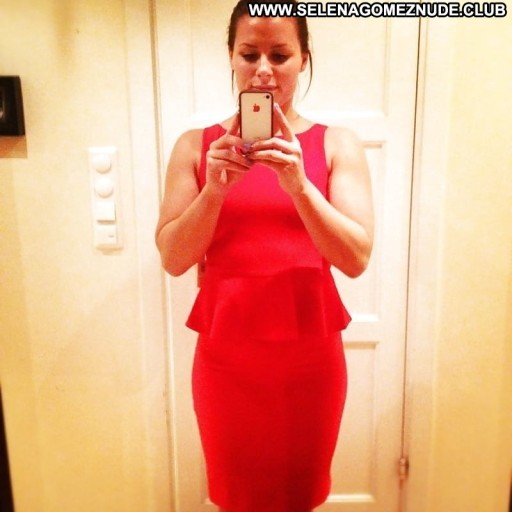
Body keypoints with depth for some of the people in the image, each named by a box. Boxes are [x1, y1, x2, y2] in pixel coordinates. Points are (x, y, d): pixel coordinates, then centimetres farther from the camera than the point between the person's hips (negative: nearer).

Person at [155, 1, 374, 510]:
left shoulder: (337, 144, -3)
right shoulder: (196, 145, -1)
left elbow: (356, 258, -12)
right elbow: (174, 259, -5)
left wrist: (299, 185, -26)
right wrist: (215, 189, -21)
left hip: (310, 353, 0)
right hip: (226, 353, 1)